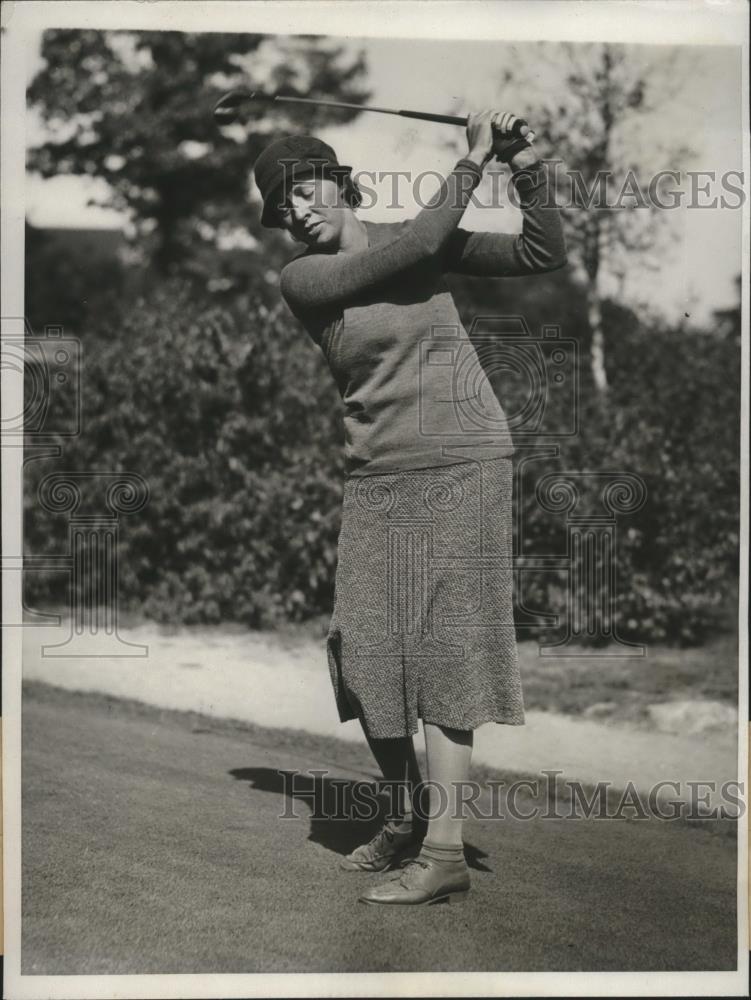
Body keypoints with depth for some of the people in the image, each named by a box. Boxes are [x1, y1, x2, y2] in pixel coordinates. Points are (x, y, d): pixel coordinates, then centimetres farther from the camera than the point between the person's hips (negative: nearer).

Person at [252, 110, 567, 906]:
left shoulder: (424, 240, 3)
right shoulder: (301, 279, -4)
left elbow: (543, 255, 3)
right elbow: (417, 247, -15)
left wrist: (525, 168, -9)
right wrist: (473, 160, -7)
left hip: (463, 462, -2)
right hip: (377, 477, 2)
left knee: (444, 641, -8)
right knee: (366, 651, 2)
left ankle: (444, 848, -8)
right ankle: (405, 818, 22)